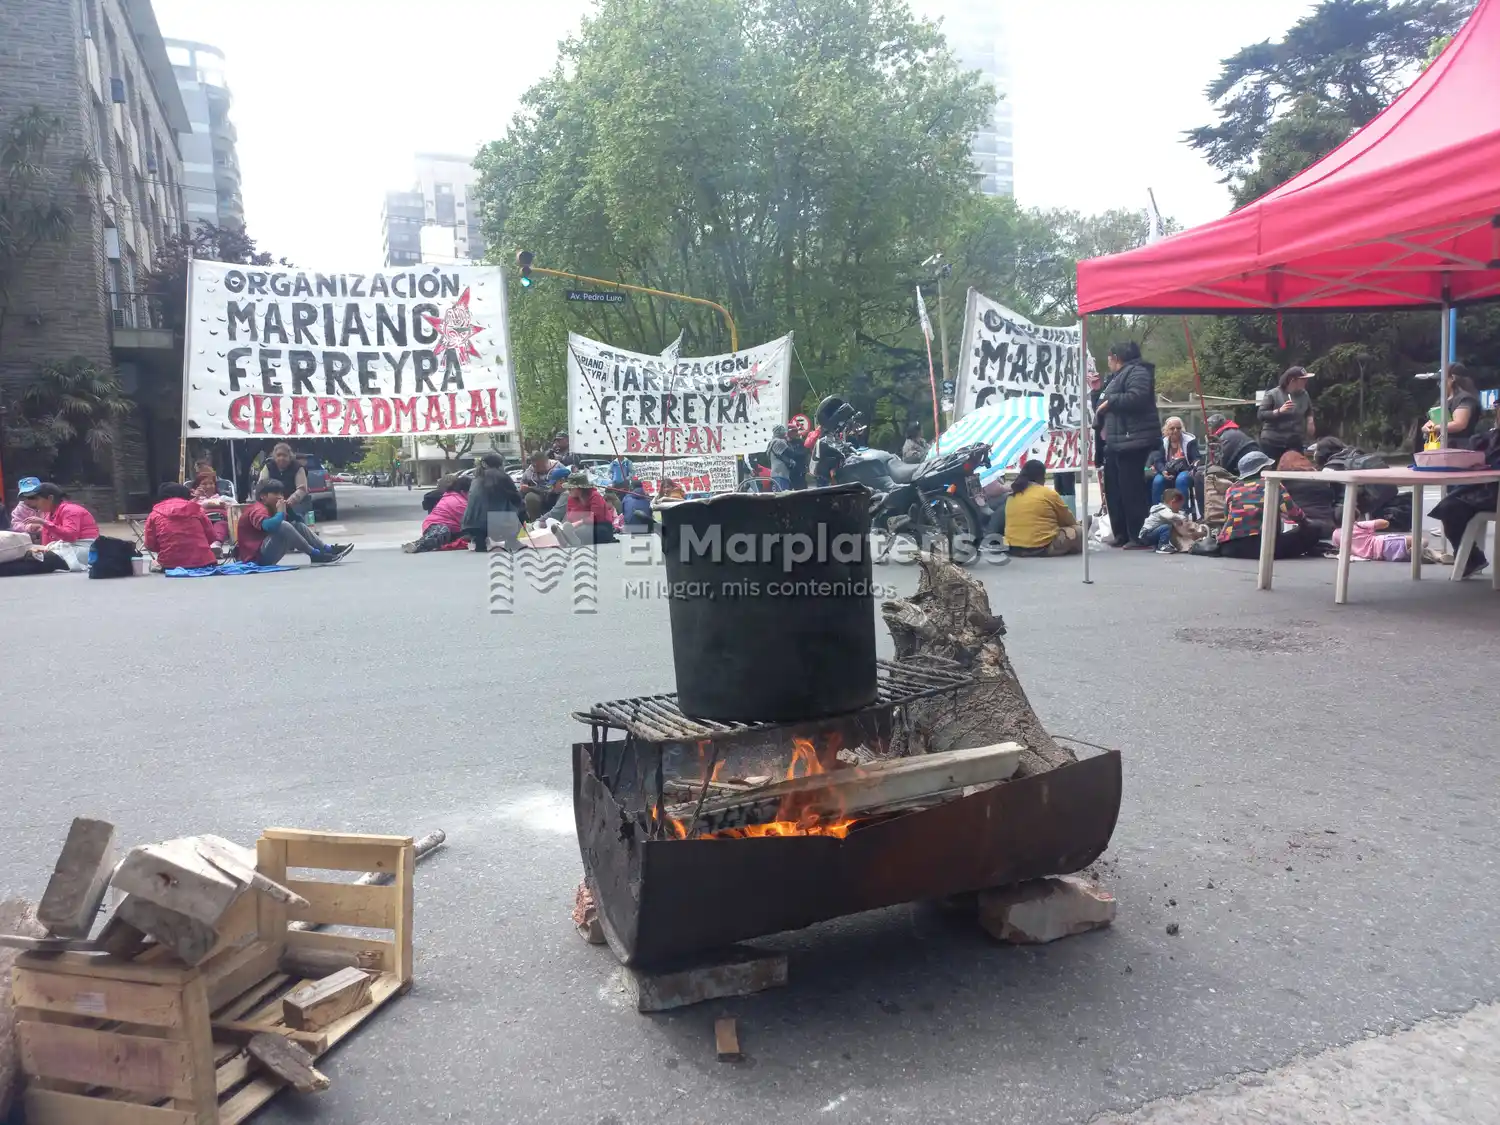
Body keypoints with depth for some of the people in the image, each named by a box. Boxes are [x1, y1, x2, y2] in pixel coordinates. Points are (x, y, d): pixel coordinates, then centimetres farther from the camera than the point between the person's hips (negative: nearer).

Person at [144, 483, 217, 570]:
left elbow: (150, 545, 8)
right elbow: (211, 538, 10)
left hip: (171, 565, 0)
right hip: (202, 562, 0)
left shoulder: (155, 514, 7)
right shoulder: (196, 509, 8)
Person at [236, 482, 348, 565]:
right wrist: (280, 512, -20)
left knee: (298, 525, 7)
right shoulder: (258, 510, -13)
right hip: (257, 556, -10)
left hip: (265, 554, 10)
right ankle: (315, 555, -21)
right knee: (282, 526, -29)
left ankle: (327, 549, -6)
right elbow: (269, 526, -37)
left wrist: (287, 509, 1)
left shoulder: (268, 509, 18)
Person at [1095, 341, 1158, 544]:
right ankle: (1122, 535, 17)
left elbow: (1136, 398, -24)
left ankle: (1139, 537, -10)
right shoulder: (1117, 377, 26)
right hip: (1116, 442, 11)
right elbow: (1103, 407, 32)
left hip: (1132, 441, -11)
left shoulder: (1136, 372, -6)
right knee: (1114, 489, 11)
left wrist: (1109, 401, -13)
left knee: (1131, 490, -12)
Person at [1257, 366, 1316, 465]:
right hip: (1273, 443, -4)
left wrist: (1310, 421, 6)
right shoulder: (1272, 394, -7)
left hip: (1295, 443, 4)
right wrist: (1279, 411, -23)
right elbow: (1261, 415, -11)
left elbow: (1309, 411, 26)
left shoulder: (1304, 395, 7)